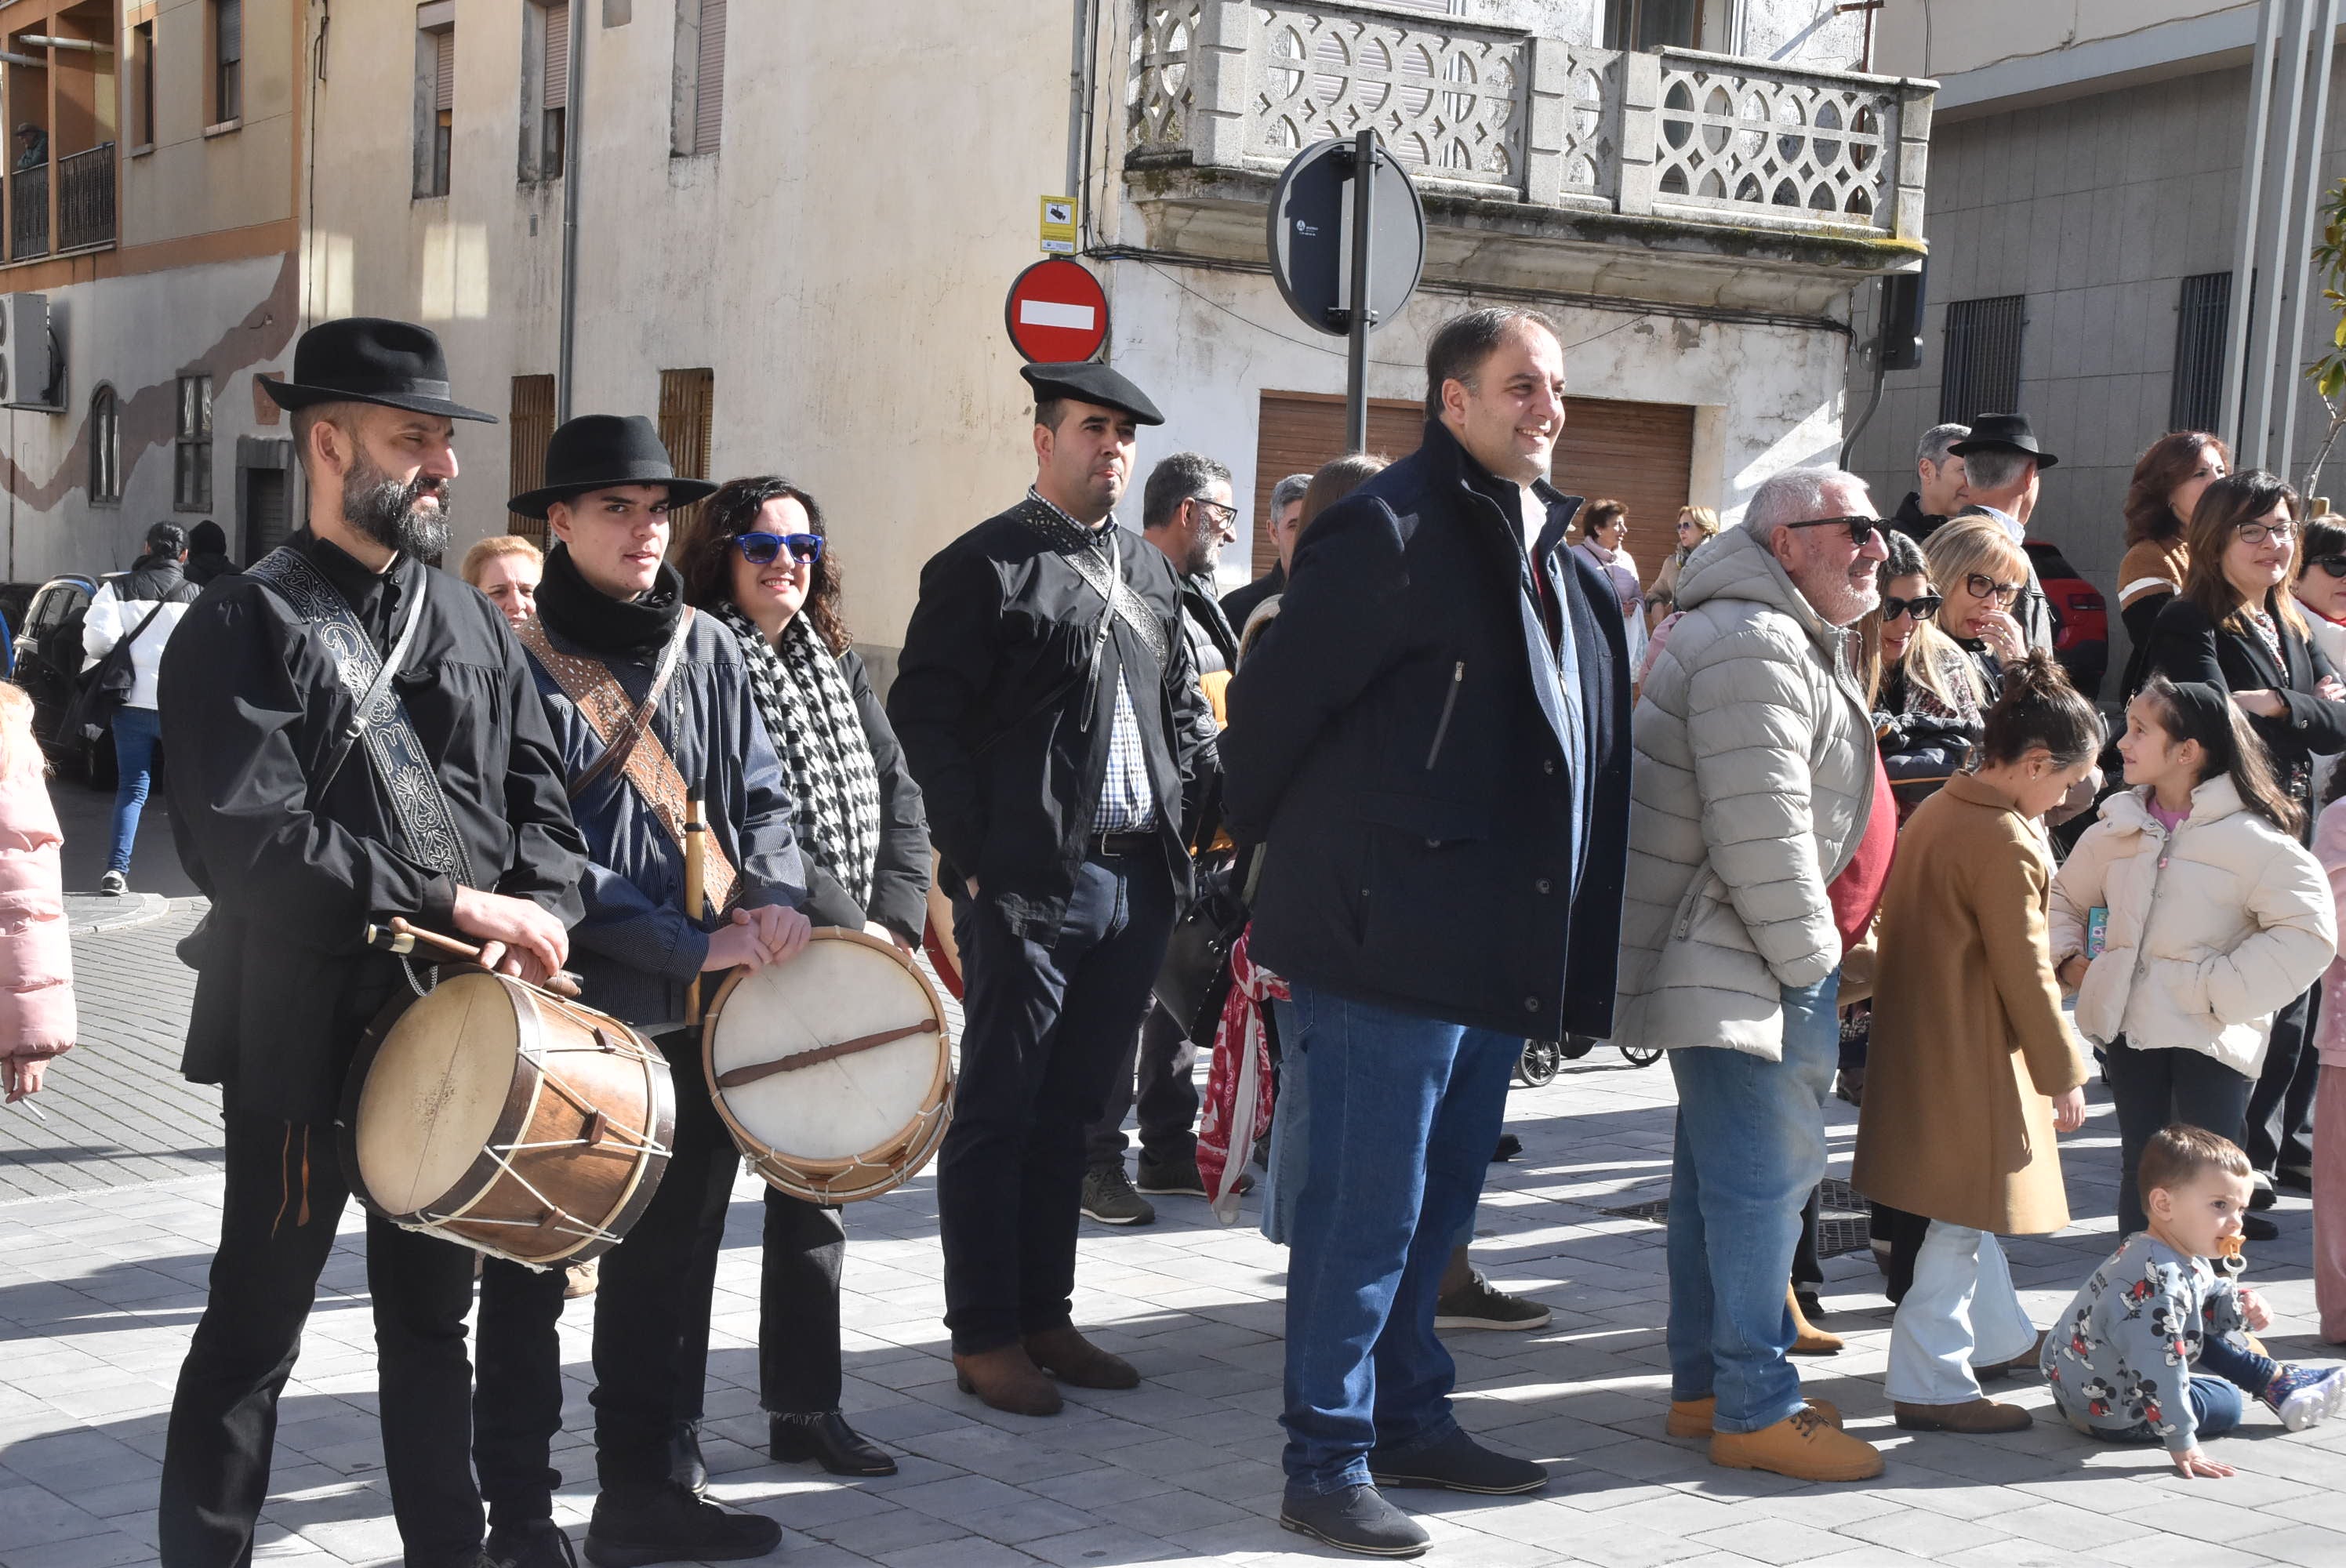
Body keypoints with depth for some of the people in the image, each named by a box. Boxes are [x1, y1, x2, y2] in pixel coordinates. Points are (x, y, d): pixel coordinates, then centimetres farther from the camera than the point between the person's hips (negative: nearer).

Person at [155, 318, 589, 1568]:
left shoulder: (473, 628, 11)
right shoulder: (245, 626, -9)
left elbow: (539, 802, 10)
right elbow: (243, 839, -20)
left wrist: (535, 921, -11)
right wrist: (455, 904, -21)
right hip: (300, 1032, -6)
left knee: (435, 1314, 17)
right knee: (256, 1331, 3)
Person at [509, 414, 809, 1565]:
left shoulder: (706, 648, 9)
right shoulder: (523, 665, -7)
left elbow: (760, 794, 12)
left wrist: (779, 895, -9)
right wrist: (694, 947, -15)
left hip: (713, 1004, 5)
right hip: (588, 1010, -5)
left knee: (673, 1253, 12)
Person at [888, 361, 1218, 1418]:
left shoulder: (1150, 573, 17)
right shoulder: (982, 566, -4)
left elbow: (1184, 709, 22)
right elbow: (923, 715, -8)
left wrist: (1208, 801, 6)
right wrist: (972, 852, -12)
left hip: (1136, 882, 7)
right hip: (1029, 884, -6)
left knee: (1069, 1110, 14)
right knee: (998, 1113, 2)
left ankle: (1045, 1316, 24)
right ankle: (984, 1337, 10)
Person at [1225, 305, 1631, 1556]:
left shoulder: (1551, 551, 16)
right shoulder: (1391, 530, -13)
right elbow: (1271, 697, -12)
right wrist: (1289, 849, 0)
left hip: (1497, 948, 9)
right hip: (1391, 937, -9)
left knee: (1437, 1199, 18)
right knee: (1366, 1205, -2)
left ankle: (1409, 1418, 32)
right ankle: (1326, 1464, 8)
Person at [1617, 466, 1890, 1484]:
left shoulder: (1797, 640, 20)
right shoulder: (1754, 645, -18)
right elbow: (1761, 831, -24)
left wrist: (1832, 947, 23)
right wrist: (1809, 957, -17)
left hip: (1749, 965, 11)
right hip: (1744, 967, -11)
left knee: (1721, 1173, 15)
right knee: (1764, 1177, -8)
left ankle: (1704, 1385, 24)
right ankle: (1755, 1409, -1)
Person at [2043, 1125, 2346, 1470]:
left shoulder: (2187, 1260, 0)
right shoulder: (2157, 1281, -33)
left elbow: (2213, 1294, 20)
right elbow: (2158, 1369, -36)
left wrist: (2244, 1305, -2)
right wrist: (2182, 1447, -32)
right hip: (2106, 1413, -10)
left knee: (2215, 1337, 19)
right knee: (2225, 1401, 0)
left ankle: (2282, 1382, 33)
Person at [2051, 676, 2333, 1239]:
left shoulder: (2250, 837, -10)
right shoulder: (2119, 827, 6)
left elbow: (2309, 933, -17)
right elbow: (2065, 896, 22)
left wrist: (2221, 988, -18)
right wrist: (2067, 956, 5)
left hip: (2211, 1038, -5)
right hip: (2130, 1028, 5)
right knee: (2140, 1169, 12)